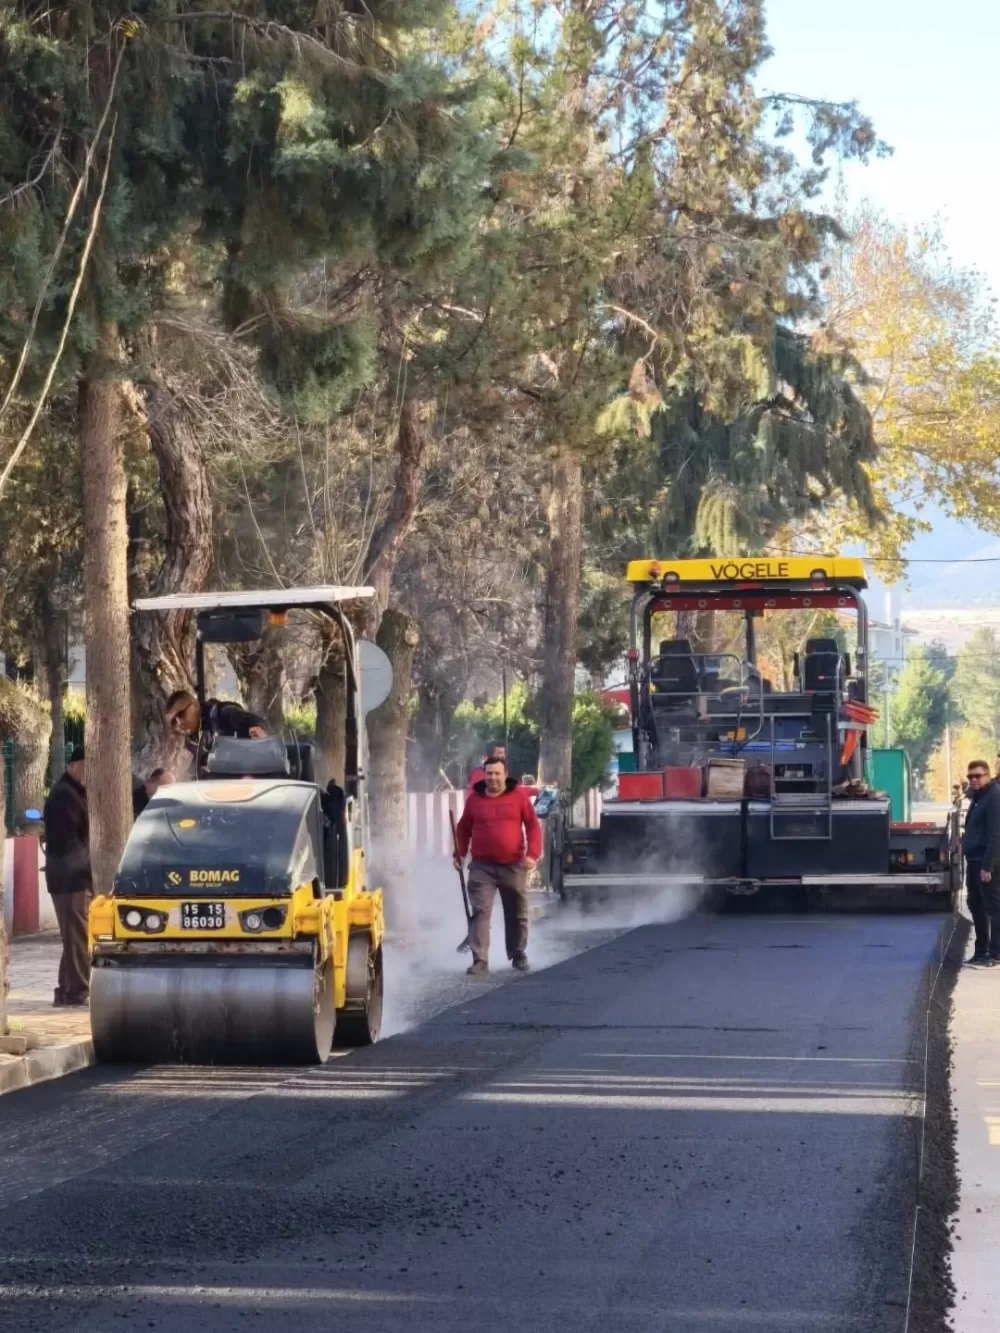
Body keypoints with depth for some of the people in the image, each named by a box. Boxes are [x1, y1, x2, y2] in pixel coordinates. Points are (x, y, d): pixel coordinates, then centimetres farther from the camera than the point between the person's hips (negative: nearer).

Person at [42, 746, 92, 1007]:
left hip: (78, 877, 10)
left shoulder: (76, 793, 20)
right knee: (79, 937, -9)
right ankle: (77, 992, -7)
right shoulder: (64, 795, -13)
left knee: (75, 937, 14)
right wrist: (93, 864, -17)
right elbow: (67, 841, -20)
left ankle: (67, 991, 19)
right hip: (72, 877, -10)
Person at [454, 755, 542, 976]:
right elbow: (464, 828, 14)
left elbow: (533, 825, 0)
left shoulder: (519, 795, 0)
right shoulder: (474, 799, 4)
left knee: (517, 914, 11)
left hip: (513, 866, 0)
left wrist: (533, 854, -10)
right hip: (482, 867, 0)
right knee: (480, 912, -10)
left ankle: (518, 955, 28)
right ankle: (480, 960, -13)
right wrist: (459, 853, 4)